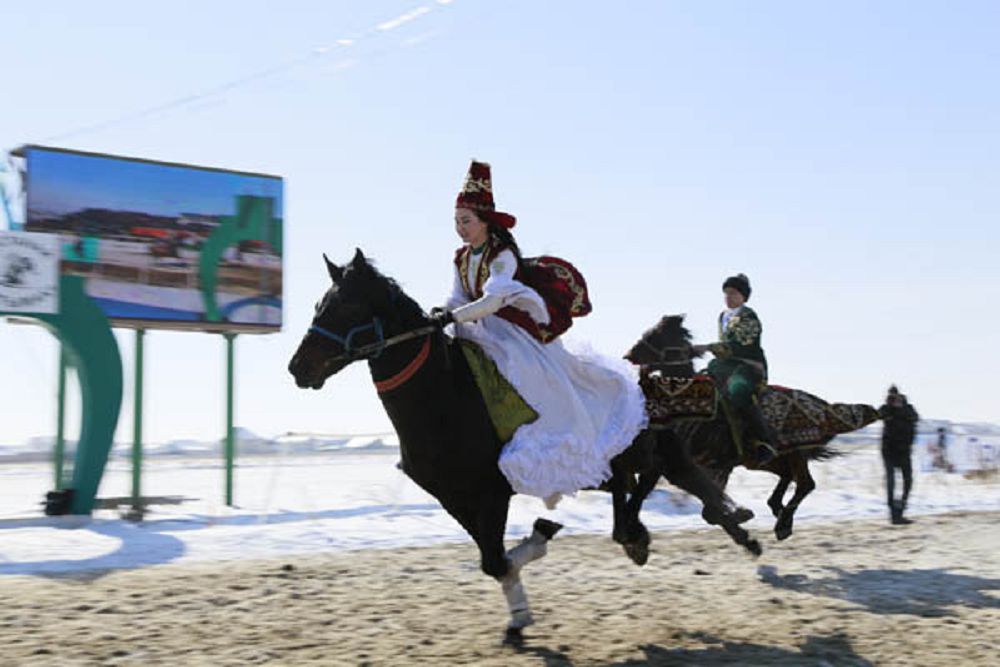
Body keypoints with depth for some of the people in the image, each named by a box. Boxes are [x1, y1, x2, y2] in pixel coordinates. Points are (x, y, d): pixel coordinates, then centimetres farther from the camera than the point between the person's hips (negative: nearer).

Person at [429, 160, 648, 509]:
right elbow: (458, 299, 5)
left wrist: (453, 316, -41)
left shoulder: (502, 256, -19)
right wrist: (440, 315, -17)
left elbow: (493, 300, -32)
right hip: (480, 335, 8)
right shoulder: (462, 259, 4)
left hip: (515, 333, -7)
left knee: (541, 391, -13)